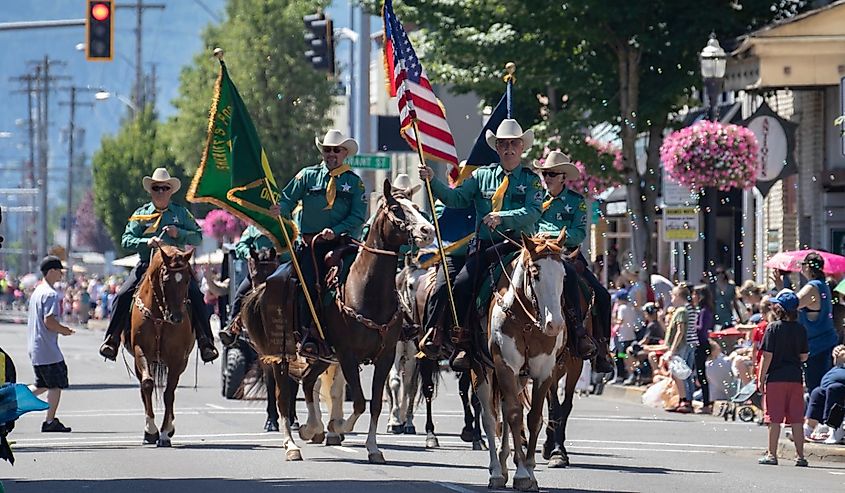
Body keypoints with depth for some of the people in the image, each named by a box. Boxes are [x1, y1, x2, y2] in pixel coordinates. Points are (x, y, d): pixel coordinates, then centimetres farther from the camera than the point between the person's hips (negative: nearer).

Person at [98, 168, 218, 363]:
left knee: (196, 297, -20)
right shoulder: (141, 214, 8)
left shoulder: (181, 213, 10)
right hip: (146, 265, 1)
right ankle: (112, 339, -7)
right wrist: (147, 242, -17)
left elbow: (198, 237, 6)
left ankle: (206, 342, -13)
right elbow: (126, 240, 1)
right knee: (122, 296, -17)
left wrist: (179, 233, -11)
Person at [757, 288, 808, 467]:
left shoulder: (773, 328, -7)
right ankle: (800, 455, 6)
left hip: (775, 378, -3)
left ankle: (772, 454, 3)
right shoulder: (800, 329, 4)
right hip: (795, 377, 3)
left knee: (774, 419, 1)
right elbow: (804, 356, 8)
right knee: (797, 420, 5)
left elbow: (767, 356, -10)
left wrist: (761, 378, -4)